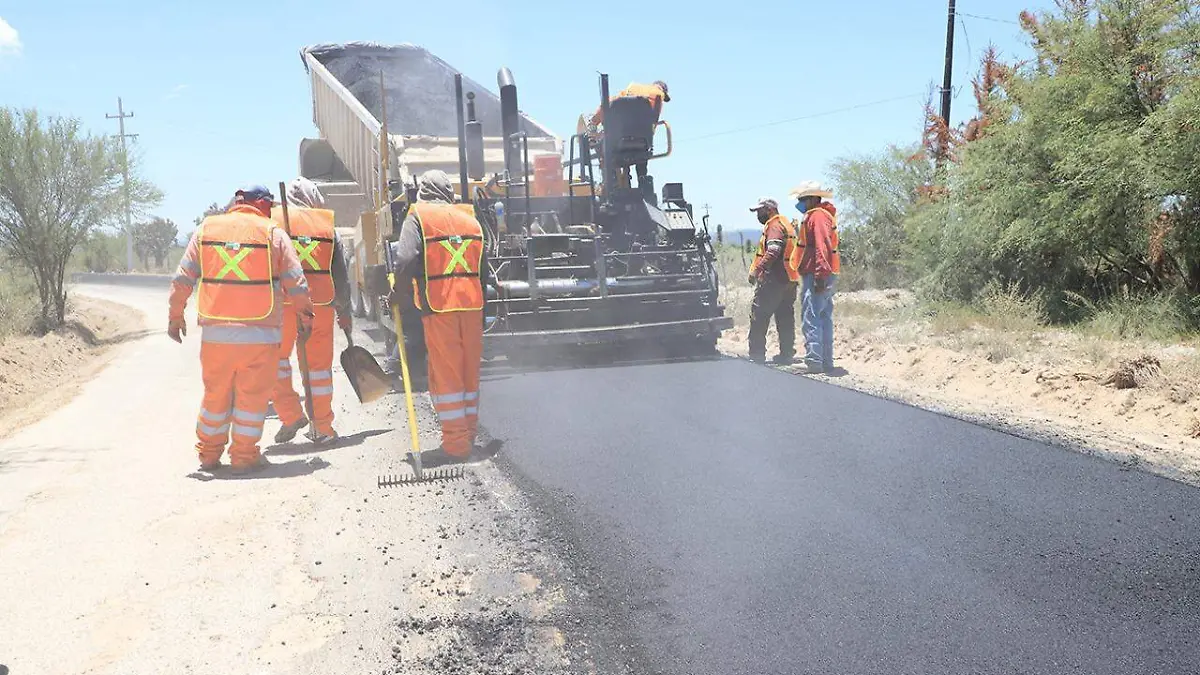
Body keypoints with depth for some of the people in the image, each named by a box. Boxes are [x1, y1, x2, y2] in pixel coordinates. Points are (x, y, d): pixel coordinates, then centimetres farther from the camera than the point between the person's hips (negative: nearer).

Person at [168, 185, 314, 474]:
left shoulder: (205, 230, 9)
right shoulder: (273, 234, 0)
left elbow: (182, 279, 7)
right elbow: (296, 282, -2)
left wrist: (176, 315, 17)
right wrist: (305, 314, 13)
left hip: (215, 333, 4)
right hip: (260, 333, -3)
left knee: (216, 393, 16)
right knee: (253, 396, 5)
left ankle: (209, 453, 27)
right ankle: (244, 456, 9)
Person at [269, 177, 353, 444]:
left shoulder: (272, 221, 3)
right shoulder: (327, 225, 8)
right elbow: (342, 274, 10)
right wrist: (344, 311, 18)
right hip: (320, 305, 2)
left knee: (277, 358, 16)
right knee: (319, 364, 10)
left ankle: (291, 415, 7)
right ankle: (322, 428, 16)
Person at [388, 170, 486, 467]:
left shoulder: (418, 216, -2)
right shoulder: (469, 220, 15)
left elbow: (406, 259, -15)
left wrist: (399, 295, -2)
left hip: (439, 308, -5)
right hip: (472, 305, 5)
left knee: (445, 375, -1)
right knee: (469, 372, 13)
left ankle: (456, 445, 0)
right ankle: (468, 436, 21)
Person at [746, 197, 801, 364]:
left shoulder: (774, 226, -9)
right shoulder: (787, 225, 23)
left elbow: (773, 252, -23)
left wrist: (756, 270, -26)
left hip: (774, 280, -10)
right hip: (789, 280, 10)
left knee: (758, 315, -5)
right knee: (786, 319, 10)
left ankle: (757, 354, -6)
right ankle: (787, 354, 12)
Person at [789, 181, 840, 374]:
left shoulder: (817, 216, -11)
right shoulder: (822, 215, 21)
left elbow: (822, 247, -22)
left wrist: (820, 275, -26)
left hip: (816, 277, -11)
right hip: (826, 277, 11)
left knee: (810, 317, -12)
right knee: (824, 318, 12)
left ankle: (814, 361, -16)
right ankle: (826, 362, 17)